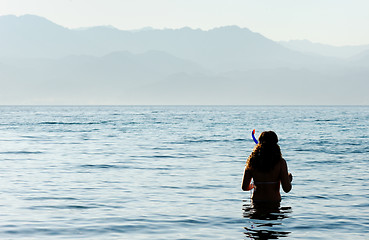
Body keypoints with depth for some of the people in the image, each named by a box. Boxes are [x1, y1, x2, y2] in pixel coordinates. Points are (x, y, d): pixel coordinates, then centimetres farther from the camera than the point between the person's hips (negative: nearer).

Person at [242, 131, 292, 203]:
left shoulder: (252, 161, 0)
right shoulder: (280, 162, -8)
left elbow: (244, 187, 4)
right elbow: (287, 189, -8)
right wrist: (289, 179, 15)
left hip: (256, 201, 3)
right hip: (274, 202, -3)